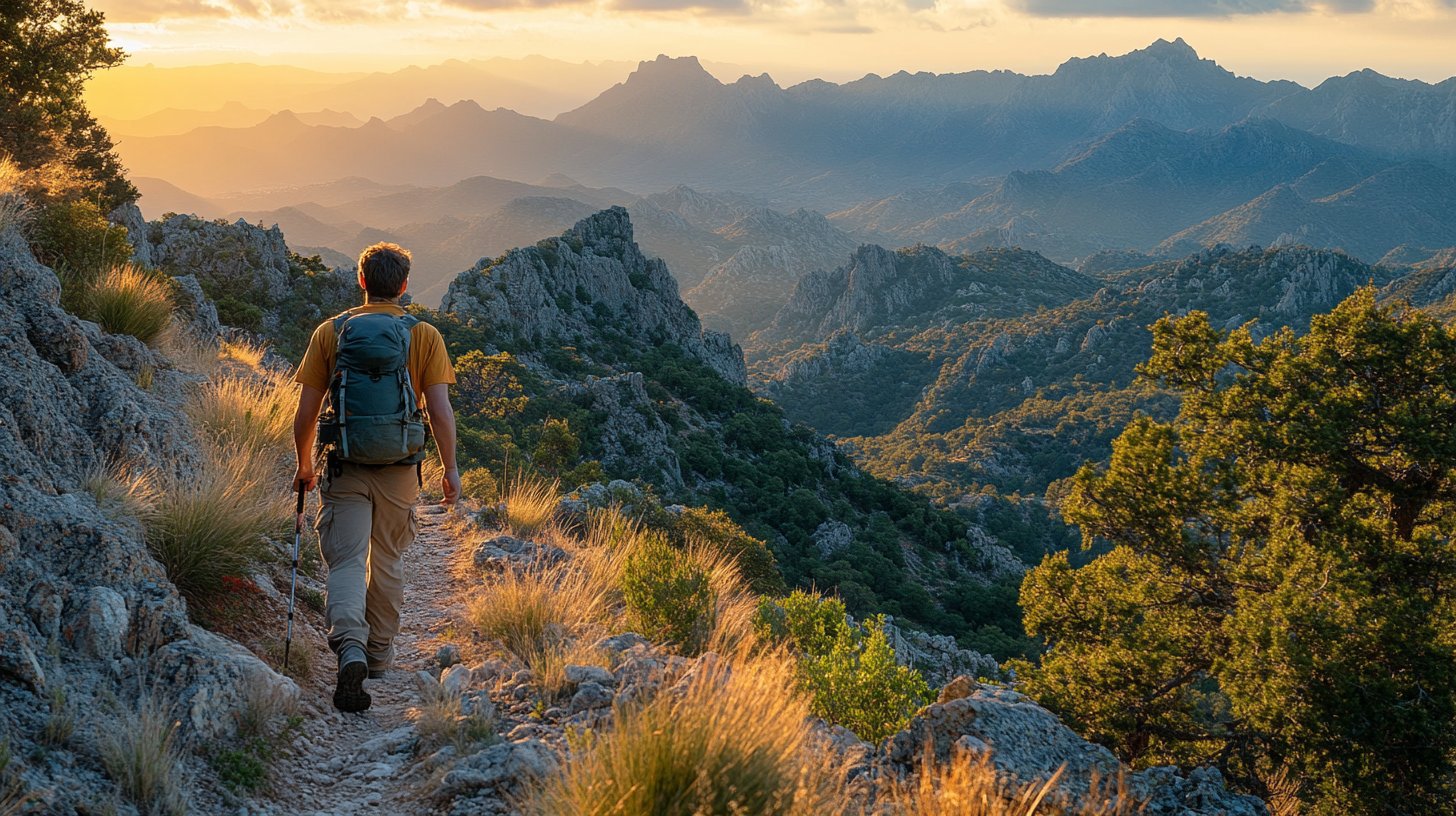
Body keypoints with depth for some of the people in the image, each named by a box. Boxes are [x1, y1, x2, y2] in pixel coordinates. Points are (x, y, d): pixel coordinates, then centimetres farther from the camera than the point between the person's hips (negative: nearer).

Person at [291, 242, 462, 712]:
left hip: (344, 468, -1)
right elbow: (440, 411, -8)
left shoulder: (330, 331, 0)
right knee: (388, 563, 17)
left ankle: (351, 648, -25)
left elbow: (306, 413, 1)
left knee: (346, 563, -1)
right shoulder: (425, 336, -2)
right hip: (400, 470, 1)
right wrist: (450, 469, 3)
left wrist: (304, 465, 15)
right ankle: (379, 655, 30)